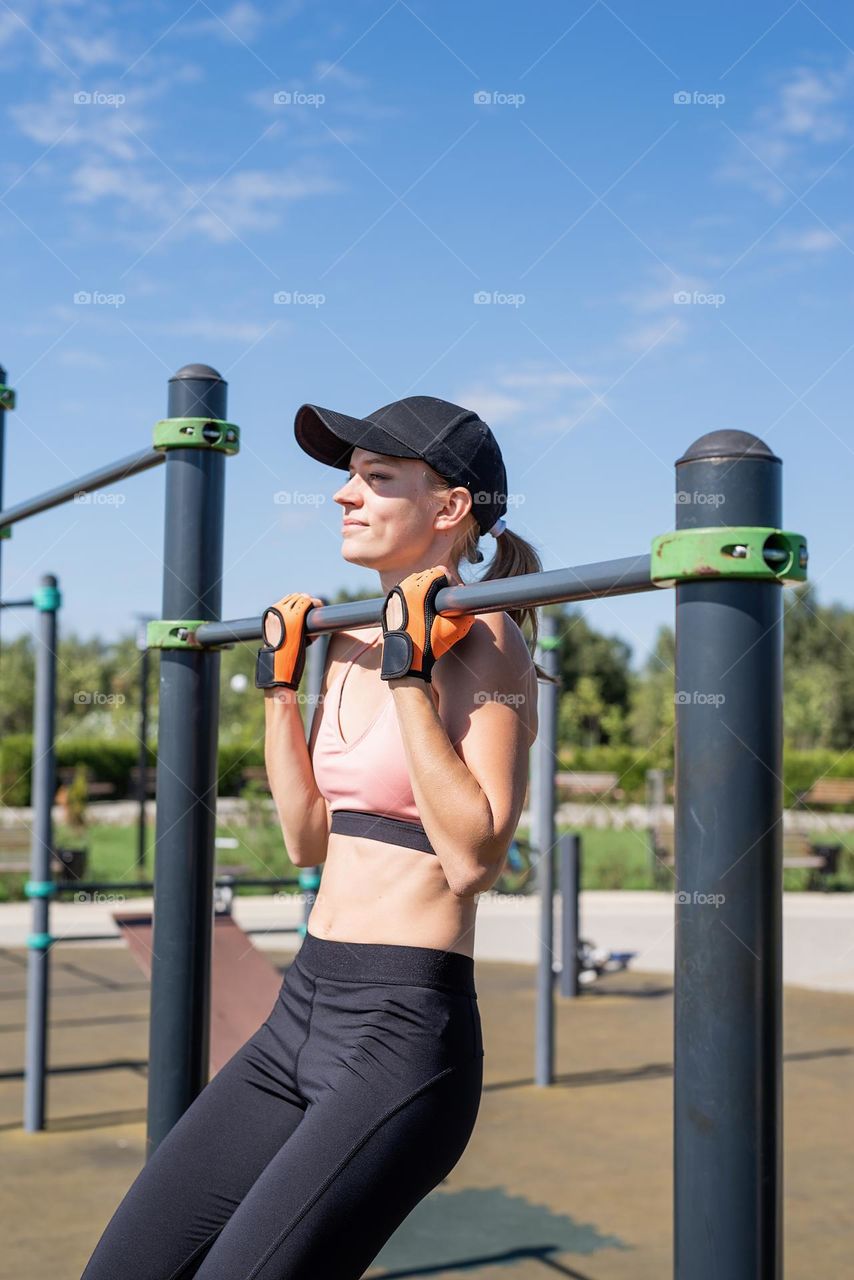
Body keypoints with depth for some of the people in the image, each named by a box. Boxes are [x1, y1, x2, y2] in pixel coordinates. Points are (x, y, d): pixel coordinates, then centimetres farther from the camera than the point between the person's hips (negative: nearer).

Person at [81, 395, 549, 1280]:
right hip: (303, 1010, 8)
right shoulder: (357, 641, 12)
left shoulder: (484, 643, -10)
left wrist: (411, 671, -20)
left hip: (405, 1031, -8)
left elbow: (473, 857, -21)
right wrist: (281, 679, 15)